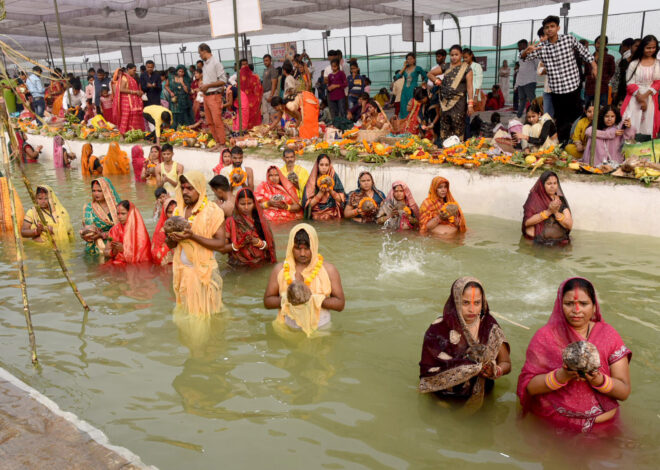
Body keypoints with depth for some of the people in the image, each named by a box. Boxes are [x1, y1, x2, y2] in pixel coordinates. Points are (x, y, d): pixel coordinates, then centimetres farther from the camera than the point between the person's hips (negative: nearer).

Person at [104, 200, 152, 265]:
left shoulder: (140, 230, -8)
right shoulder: (115, 230, 5)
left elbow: (142, 254, -10)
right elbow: (105, 252, 8)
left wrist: (124, 249, -14)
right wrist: (113, 251, -12)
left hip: (136, 265, -4)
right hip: (116, 264, 4)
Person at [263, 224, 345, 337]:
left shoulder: (329, 270, 1)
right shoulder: (279, 270, 4)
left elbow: (340, 304, 1)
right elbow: (267, 301, 9)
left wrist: (314, 299, -15)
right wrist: (286, 299, -13)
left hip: (321, 330, -1)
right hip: (287, 330, 1)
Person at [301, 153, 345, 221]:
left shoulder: (334, 177, 4)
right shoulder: (312, 180, 3)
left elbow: (340, 199, 2)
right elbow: (309, 204, -2)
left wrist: (330, 190, -12)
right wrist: (320, 193, -12)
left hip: (333, 216, 0)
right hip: (316, 216, 0)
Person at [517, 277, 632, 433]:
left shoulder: (609, 335, 3)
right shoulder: (545, 336, -2)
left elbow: (624, 392, 1)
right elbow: (528, 386, -6)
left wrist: (599, 380, -19)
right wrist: (562, 376, -21)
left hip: (603, 426, 2)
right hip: (552, 425, -1)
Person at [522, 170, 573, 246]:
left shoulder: (561, 201, 8)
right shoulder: (534, 198, 0)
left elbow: (569, 225, -1)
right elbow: (527, 222, -12)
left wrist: (556, 212, -17)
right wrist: (548, 211, -19)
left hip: (560, 243, 2)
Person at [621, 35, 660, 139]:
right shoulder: (634, 63, 5)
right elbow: (630, 83, -1)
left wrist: (645, 95, -13)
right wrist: (639, 98, -12)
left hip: (651, 99, 1)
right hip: (634, 98, -1)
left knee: (648, 126, -3)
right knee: (631, 126, -8)